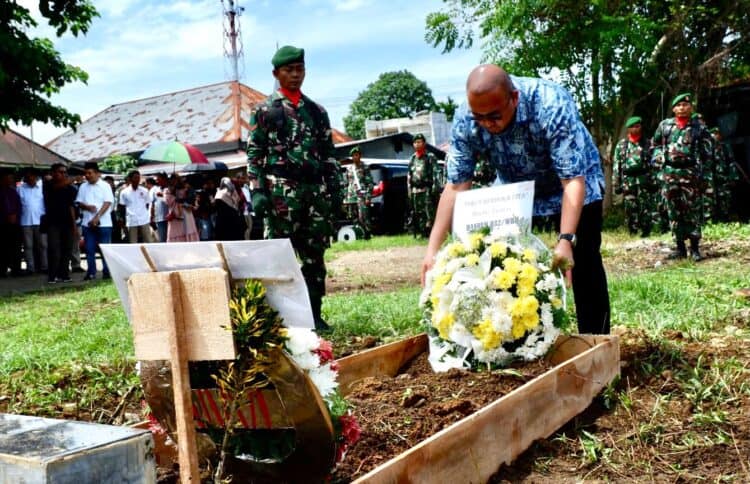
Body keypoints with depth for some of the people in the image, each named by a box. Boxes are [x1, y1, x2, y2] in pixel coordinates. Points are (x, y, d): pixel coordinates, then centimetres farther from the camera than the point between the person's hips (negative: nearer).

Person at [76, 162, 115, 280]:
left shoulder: (105, 186, -1)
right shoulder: (83, 187, 11)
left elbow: (107, 203, -9)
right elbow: (79, 203, 11)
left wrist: (97, 217, -18)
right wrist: (87, 207, -12)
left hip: (103, 223, -4)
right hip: (88, 223, 4)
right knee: (89, 249, 4)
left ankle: (107, 272, 7)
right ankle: (91, 272, 11)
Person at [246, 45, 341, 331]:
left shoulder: (317, 111, 16)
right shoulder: (264, 110, 4)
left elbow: (328, 154, 16)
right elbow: (254, 154, -1)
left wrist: (334, 190, 9)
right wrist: (257, 191, -11)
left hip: (316, 190, 4)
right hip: (281, 190, -4)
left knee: (315, 255, 7)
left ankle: (314, 313, 15)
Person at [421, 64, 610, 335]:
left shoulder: (552, 106, -37)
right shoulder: (465, 119, -27)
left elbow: (573, 180, -38)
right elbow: (456, 185, -23)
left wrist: (566, 240, -49)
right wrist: (433, 248, -30)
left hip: (572, 180, -3)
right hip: (514, 188, 3)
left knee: (583, 265, -8)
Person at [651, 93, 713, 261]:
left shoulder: (699, 127, 3)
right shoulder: (664, 125, 8)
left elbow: (706, 154, 3)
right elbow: (655, 145, 20)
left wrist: (705, 177, -2)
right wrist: (658, 158, 1)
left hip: (690, 173, -2)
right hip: (669, 173, 2)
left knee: (693, 211, 0)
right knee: (674, 212, 5)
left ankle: (695, 247, 6)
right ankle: (680, 247, 13)